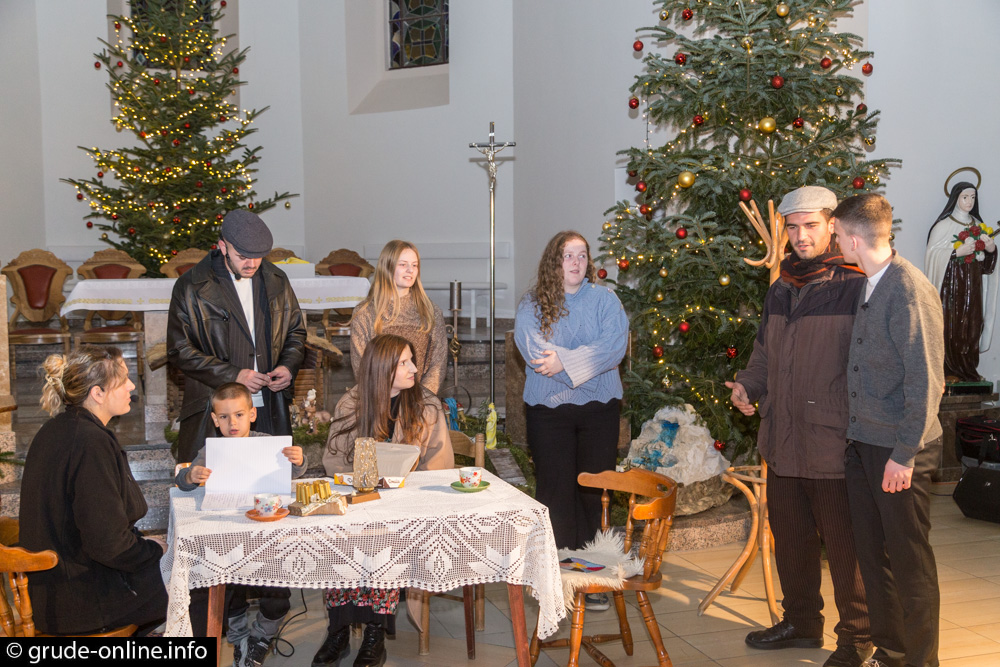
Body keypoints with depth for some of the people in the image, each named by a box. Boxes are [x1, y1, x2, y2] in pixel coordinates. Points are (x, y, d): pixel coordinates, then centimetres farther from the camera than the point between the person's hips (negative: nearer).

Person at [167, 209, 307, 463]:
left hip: (271, 411, 3)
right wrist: (233, 375, -14)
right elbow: (179, 351, -5)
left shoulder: (276, 280, 10)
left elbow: (296, 331, 20)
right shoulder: (191, 287, -3)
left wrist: (288, 366, -1)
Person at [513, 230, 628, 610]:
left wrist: (565, 361, -16)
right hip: (548, 410, -1)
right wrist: (587, 363, -15)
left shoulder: (604, 300, 7)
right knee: (555, 492, 1)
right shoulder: (532, 306, 5)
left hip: (599, 410, 1)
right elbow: (535, 351, -12)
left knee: (595, 491, 4)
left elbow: (614, 346, -9)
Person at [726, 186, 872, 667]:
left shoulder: (855, 288, -9)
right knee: (790, 538, 19)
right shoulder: (780, 291, 13)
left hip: (834, 444, -7)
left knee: (844, 546, 4)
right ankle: (801, 622, 37)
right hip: (784, 442, 7)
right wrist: (748, 385, 6)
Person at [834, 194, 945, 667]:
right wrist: (856, 437, 13)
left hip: (899, 450, -8)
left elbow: (926, 380, -19)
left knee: (909, 559, 4)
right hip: (862, 444, 8)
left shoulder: (910, 291, -18)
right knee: (871, 552, 16)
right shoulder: (870, 287, 8)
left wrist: (905, 453, -18)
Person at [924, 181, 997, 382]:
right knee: (950, 326, -5)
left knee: (971, 325, 5)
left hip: (973, 284, 5)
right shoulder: (944, 225, -6)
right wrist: (957, 252, -22)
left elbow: (986, 263, 16)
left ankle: (967, 370, 14)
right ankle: (949, 370, 3)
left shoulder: (978, 225, 13)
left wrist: (991, 249, -5)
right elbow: (933, 255, -12)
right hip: (951, 283, -5)